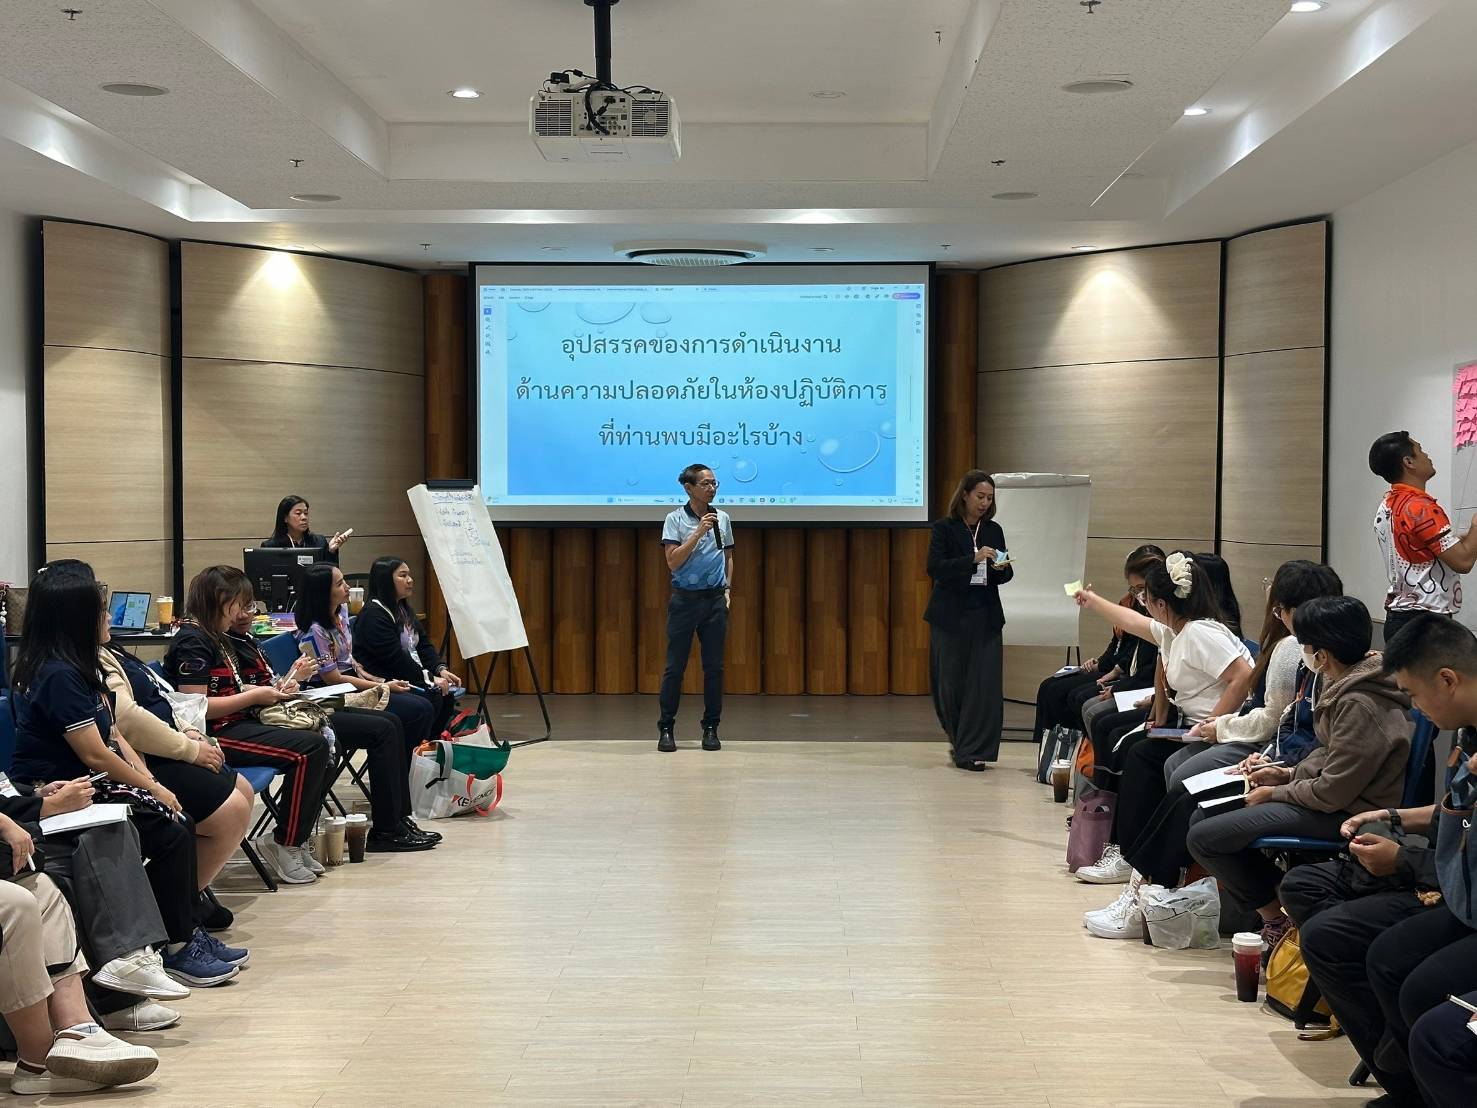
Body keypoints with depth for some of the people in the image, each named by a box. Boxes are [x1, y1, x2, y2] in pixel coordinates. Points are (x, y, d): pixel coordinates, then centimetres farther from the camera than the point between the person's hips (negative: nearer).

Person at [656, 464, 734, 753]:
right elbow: (673, 561, -15)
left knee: (714, 666, 5)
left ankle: (711, 728, 13)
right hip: (685, 598, -3)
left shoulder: (722, 518, 8)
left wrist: (727, 589, 10)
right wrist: (699, 532, -20)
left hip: (715, 599, 3)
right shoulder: (676, 519, -5)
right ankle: (666, 728, 8)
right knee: (675, 666, 0)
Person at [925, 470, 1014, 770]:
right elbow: (935, 568, -15)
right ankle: (960, 740, 26)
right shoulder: (944, 528, -2)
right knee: (951, 683, 4)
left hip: (985, 617, 3)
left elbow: (1005, 575, 14)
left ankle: (971, 752, -1)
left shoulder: (994, 531, 10)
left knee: (983, 684, -5)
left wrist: (1001, 568, -10)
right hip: (951, 616, -3)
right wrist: (974, 559, -25)